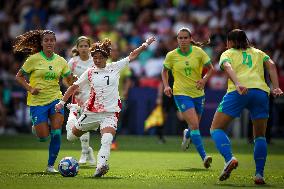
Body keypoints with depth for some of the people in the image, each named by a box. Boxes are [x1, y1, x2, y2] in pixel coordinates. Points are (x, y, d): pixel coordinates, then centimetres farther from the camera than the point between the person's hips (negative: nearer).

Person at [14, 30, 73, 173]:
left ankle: (51, 165, 4)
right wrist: (30, 89, -13)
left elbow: (70, 80, 8)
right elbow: (19, 77, 1)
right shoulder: (34, 59, -5)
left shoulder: (60, 61, 4)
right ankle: (36, 128, 33)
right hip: (37, 102, -2)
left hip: (55, 99, 2)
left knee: (56, 133, -11)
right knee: (44, 137, -5)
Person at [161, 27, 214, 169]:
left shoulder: (198, 52, -5)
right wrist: (166, 86, -5)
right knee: (194, 125, -18)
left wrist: (204, 79, -14)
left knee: (195, 126, 15)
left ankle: (187, 134, 52)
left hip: (198, 93, 3)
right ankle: (204, 156, -16)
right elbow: (164, 71, 10)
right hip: (181, 93, -3)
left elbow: (211, 68, 4)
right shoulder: (171, 55, -6)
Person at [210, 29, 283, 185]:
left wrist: (238, 85, -17)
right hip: (261, 91, 3)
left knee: (216, 129, 8)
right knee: (260, 136, 18)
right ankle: (259, 174, 4)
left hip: (238, 92, -3)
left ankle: (229, 159, -17)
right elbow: (271, 65, 12)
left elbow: (227, 67, -1)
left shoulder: (227, 54, 22)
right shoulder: (258, 53, 31)